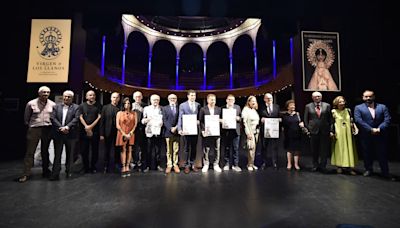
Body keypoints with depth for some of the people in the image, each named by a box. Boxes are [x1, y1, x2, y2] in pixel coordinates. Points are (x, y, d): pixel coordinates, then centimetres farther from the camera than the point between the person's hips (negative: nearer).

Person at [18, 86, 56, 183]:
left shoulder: (53, 104, 2)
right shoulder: (31, 104, -2)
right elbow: (26, 118, 7)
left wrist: (52, 127, 4)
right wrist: (29, 126, 10)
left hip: (47, 130, 2)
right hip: (34, 129, -2)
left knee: (45, 151, 12)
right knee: (30, 152, -2)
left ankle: (45, 170, 22)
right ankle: (26, 174, 5)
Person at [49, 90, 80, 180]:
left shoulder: (76, 107, 5)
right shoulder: (56, 106, 11)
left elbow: (76, 119, -7)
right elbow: (53, 118, 0)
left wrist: (67, 127, -19)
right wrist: (61, 128, -13)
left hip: (70, 134, -1)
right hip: (58, 134, 2)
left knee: (70, 154, 7)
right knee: (57, 154, 5)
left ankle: (68, 172, 20)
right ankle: (55, 174, 10)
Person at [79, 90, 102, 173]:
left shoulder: (98, 106, 5)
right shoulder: (82, 105, 9)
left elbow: (99, 117, -2)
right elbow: (80, 117, 2)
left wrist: (91, 126, -10)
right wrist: (86, 127, -10)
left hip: (95, 131, -1)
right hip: (84, 131, 1)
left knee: (95, 150, 4)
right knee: (84, 150, 4)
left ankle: (93, 167, 17)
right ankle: (86, 167, 17)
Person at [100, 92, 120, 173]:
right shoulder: (105, 107, 3)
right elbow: (102, 121, 0)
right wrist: (101, 134, -5)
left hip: (118, 132, 0)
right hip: (108, 132, 0)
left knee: (117, 150, 8)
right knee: (107, 150, 10)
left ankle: (117, 165, 21)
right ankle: (106, 166, 22)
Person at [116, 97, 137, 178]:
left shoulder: (134, 113, 8)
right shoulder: (119, 113, 4)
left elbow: (135, 124, 4)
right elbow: (117, 125, -2)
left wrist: (130, 133, -7)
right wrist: (124, 134, -9)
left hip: (131, 134, 2)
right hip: (122, 134, -2)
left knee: (129, 150, 1)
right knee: (123, 150, -3)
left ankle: (127, 167, 6)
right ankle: (123, 168, -2)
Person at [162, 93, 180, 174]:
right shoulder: (165, 108, 9)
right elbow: (164, 120, 0)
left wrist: (176, 128, -12)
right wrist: (170, 128, -12)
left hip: (177, 132, 0)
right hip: (168, 132, 0)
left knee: (176, 150, 5)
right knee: (169, 150, 6)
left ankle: (175, 165, 13)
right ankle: (169, 165, 14)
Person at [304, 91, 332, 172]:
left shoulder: (327, 105, 6)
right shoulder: (308, 106, 4)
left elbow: (330, 118, 5)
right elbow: (305, 119, 5)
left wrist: (330, 129, -1)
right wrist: (307, 129, -2)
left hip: (325, 131, 1)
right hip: (313, 131, 0)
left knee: (324, 150, 5)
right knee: (314, 150, 8)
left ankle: (322, 166, 18)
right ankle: (315, 165, 23)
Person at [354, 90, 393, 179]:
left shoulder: (383, 107, 9)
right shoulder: (358, 108, 3)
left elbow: (387, 120, -1)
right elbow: (358, 121, -9)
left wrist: (379, 129, -15)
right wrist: (371, 130, -15)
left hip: (380, 135, 1)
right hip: (365, 136, -1)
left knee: (382, 154, 7)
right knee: (367, 154, 9)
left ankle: (385, 172, 19)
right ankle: (368, 170, 23)